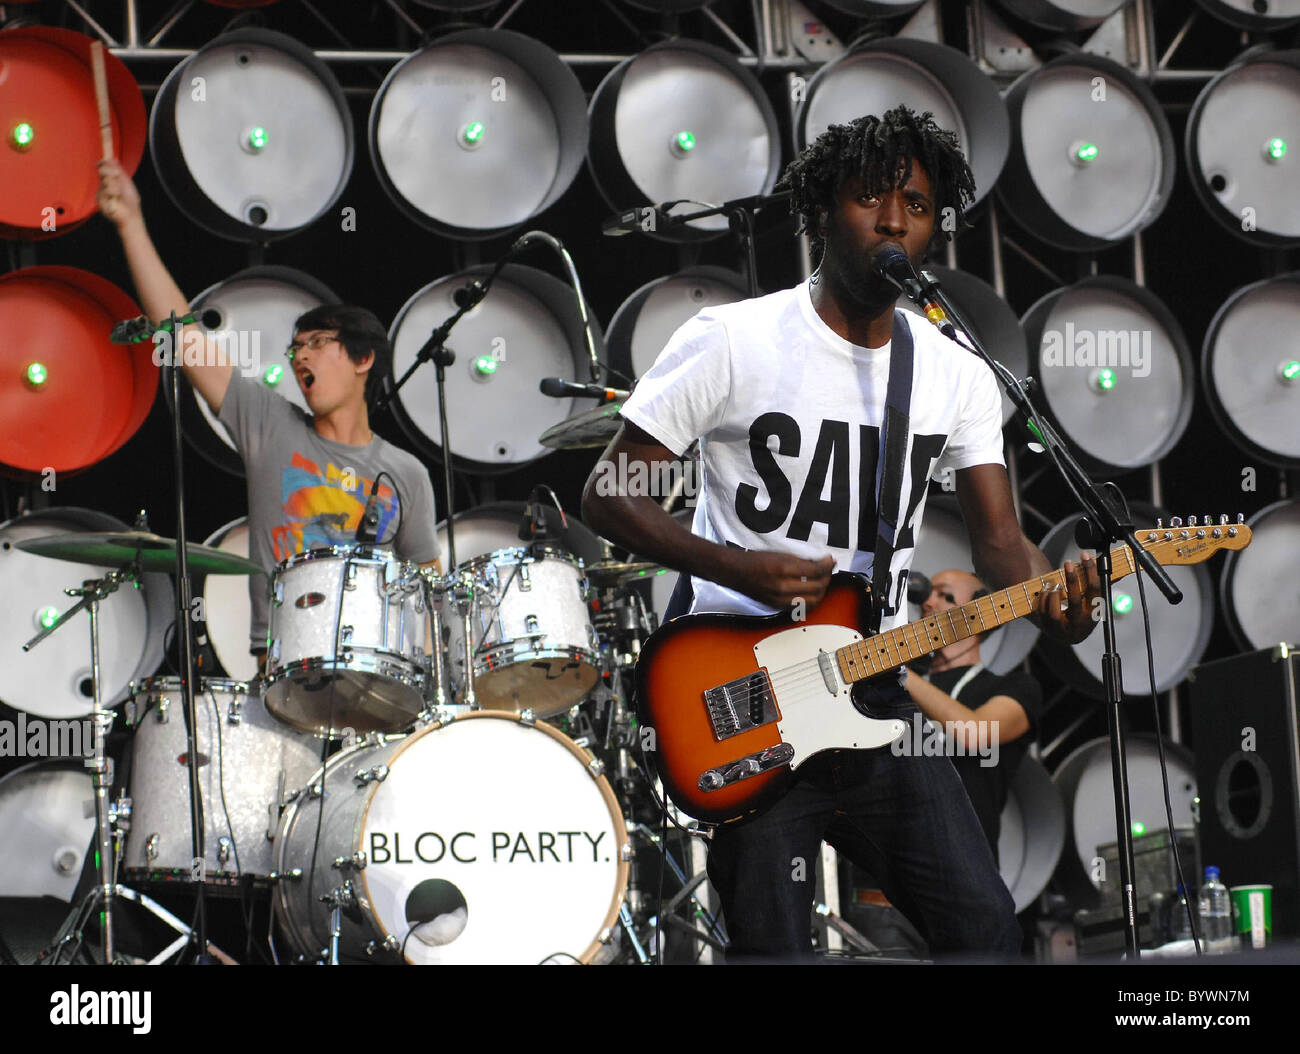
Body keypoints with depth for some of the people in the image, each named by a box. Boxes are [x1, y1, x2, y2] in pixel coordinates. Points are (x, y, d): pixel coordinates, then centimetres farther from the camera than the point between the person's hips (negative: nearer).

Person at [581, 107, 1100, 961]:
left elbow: (997, 535, 4)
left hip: (876, 696, 4)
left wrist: (1053, 603, -19)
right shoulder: (732, 342, -6)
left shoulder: (958, 375, 8)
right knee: (774, 946, -6)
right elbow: (607, 493, -5)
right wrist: (734, 567, -20)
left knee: (984, 926, -4)